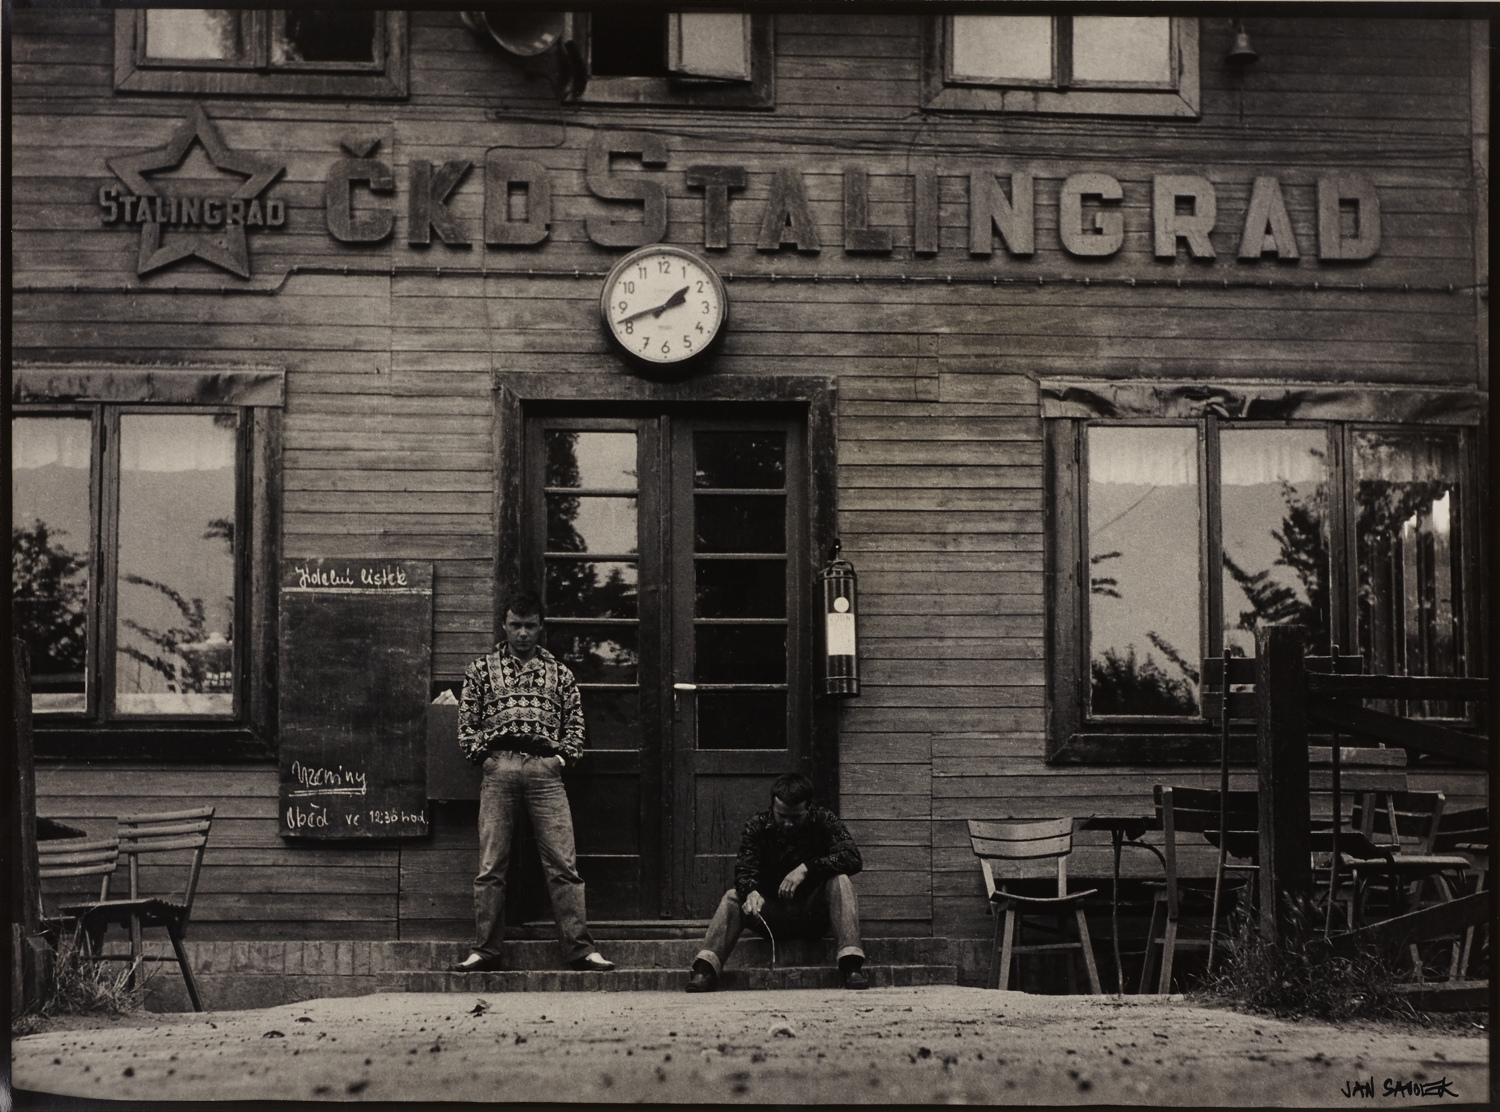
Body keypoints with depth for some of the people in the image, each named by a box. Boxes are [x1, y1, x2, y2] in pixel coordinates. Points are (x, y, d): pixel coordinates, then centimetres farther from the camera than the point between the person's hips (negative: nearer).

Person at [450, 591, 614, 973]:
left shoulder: (558, 673, 19)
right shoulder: (482, 669, 16)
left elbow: (575, 723, 18)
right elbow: (466, 723, 13)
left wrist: (563, 756, 4)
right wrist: (483, 756, 1)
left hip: (546, 770, 0)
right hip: (498, 769, 0)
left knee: (563, 863, -6)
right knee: (490, 866, -2)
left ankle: (579, 948, -8)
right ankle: (485, 949, 2)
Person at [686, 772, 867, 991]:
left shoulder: (824, 821, -5)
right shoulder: (757, 826, -3)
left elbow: (852, 858, -19)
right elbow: (745, 869, -14)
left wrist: (806, 869, -29)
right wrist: (751, 892, -38)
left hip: (813, 914, -1)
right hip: (770, 912, 1)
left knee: (840, 881, -27)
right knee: (733, 897, -23)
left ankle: (851, 966, -39)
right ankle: (704, 971, -35)